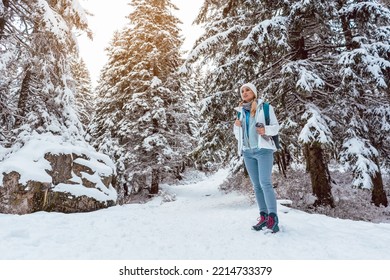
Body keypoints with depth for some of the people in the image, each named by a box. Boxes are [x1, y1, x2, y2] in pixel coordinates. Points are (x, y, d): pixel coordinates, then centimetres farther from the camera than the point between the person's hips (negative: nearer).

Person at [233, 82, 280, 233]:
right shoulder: (240, 111, 14)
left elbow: (276, 126, 3)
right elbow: (238, 135, 18)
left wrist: (266, 130, -17)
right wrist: (236, 127, -3)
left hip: (263, 149, -4)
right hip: (247, 152, 5)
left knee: (265, 183, -14)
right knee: (256, 185, 6)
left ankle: (273, 217, -8)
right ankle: (264, 216, 12)